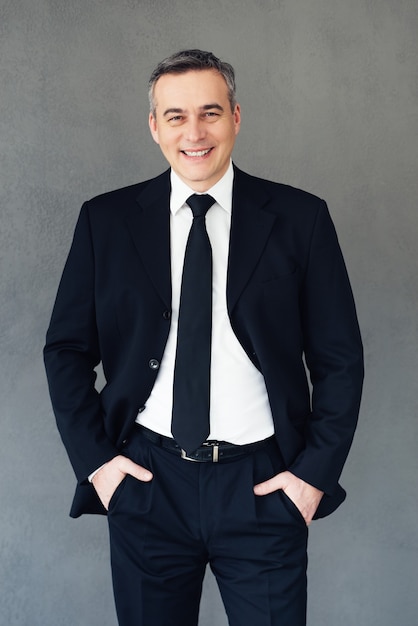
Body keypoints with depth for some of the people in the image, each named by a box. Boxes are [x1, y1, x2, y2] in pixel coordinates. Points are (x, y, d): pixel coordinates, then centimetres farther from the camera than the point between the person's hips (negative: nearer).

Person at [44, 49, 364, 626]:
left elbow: (340, 358, 2)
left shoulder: (300, 218, -1)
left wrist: (316, 472, -5)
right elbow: (67, 348, 7)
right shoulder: (106, 220, 2)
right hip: (146, 482, 1)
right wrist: (94, 459, -1)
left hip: (263, 485, -1)